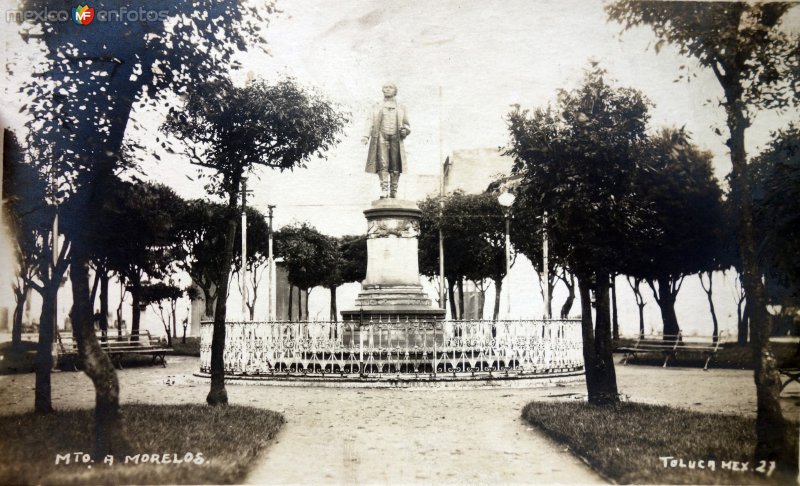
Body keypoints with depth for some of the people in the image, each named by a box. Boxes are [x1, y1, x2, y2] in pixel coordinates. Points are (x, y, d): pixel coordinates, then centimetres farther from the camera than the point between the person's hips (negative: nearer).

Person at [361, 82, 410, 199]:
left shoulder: (401, 108, 21)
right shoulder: (376, 107, 18)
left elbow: (407, 125, 23)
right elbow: (370, 122, 9)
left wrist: (405, 130, -1)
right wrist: (366, 136, -7)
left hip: (396, 139, 1)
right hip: (381, 138, -1)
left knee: (395, 167, -6)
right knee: (382, 164, -15)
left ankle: (393, 192, -3)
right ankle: (384, 191, -18)